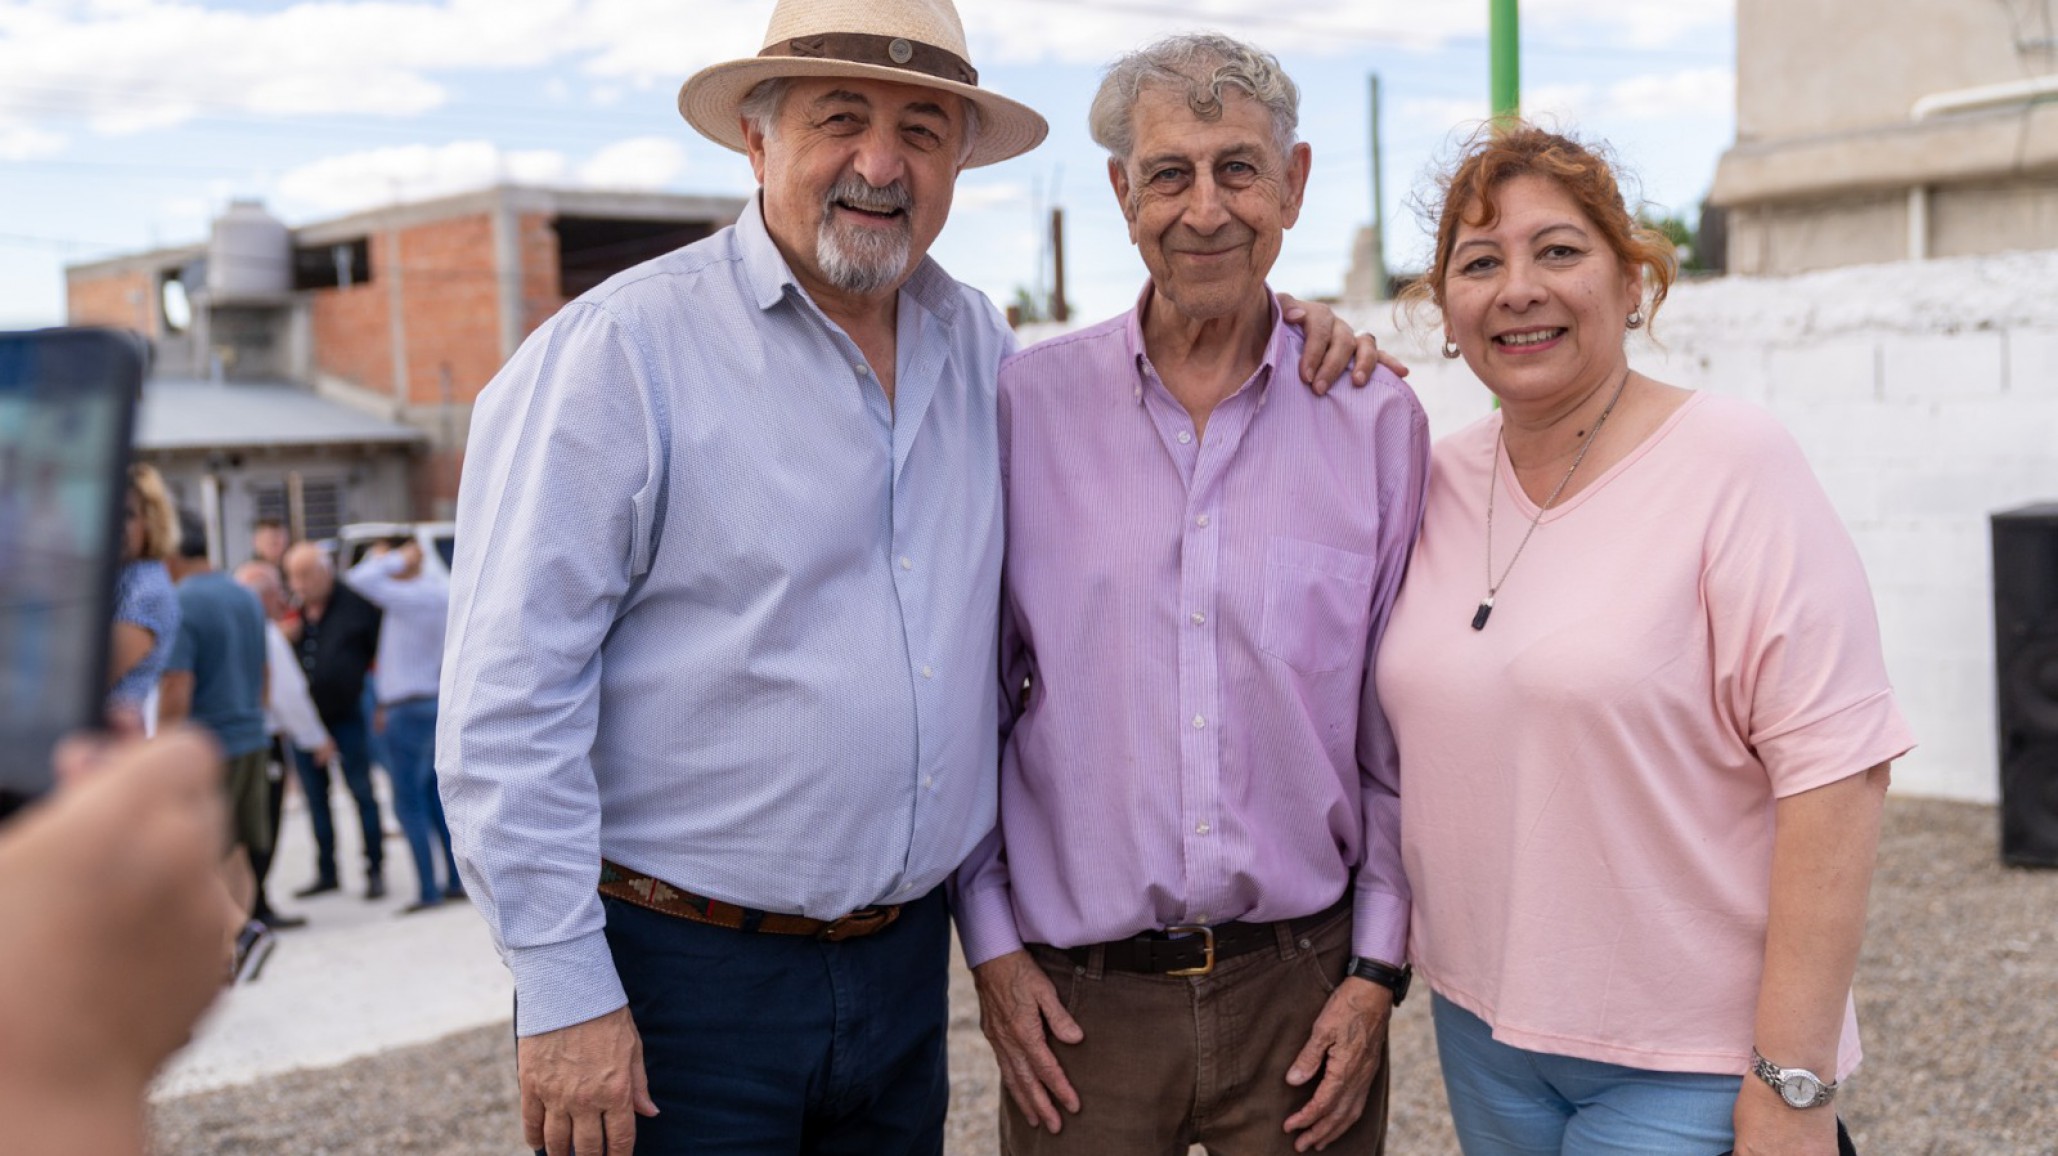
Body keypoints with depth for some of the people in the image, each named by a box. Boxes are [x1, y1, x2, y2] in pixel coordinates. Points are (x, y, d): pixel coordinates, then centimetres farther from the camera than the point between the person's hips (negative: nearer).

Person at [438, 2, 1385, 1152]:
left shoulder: (976, 344, 7)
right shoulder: (619, 351, -11)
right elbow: (508, 699, -14)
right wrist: (564, 992, -16)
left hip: (906, 960, 6)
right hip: (683, 970, -5)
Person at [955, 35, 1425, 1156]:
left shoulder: (1377, 419, -1)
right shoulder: (1025, 404, -3)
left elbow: (1403, 733, 4)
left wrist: (1378, 968, 1)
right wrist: (988, 940, 0)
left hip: (1303, 984, 1)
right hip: (1077, 998, 0)